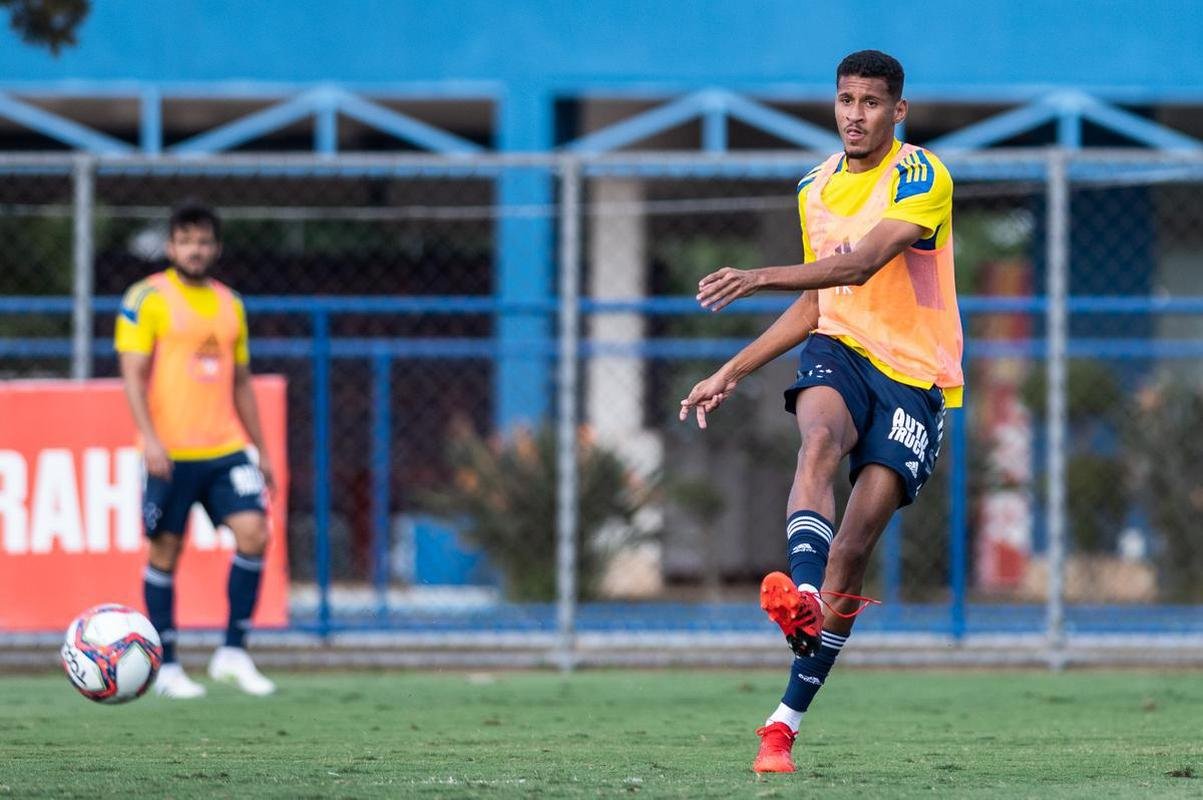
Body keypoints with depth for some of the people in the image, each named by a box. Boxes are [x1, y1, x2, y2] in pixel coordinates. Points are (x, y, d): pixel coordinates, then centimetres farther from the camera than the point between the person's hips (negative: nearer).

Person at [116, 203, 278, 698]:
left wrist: (261, 450, 19)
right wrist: (148, 437, -20)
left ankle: (233, 653, 0)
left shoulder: (230, 305, 15)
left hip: (226, 449, 4)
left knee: (253, 533, -11)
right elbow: (133, 373, -8)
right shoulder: (147, 299, -2)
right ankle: (167, 668, 10)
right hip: (170, 453, -4)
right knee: (165, 551, 1)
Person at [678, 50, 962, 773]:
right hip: (839, 349, 4)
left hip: (915, 374, -4)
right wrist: (732, 373, 17)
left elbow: (863, 265, -27)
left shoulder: (922, 179, -11)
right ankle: (802, 594, -56)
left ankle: (788, 719, -5)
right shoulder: (817, 188, 12)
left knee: (853, 545, -10)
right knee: (820, 440, -33)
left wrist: (758, 278, -36)